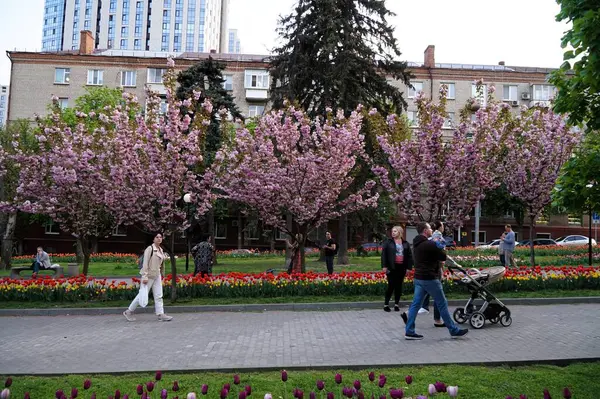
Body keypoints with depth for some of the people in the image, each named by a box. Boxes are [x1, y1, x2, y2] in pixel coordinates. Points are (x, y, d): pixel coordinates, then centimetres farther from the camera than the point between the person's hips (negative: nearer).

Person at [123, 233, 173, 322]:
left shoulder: (161, 250, 10)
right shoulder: (150, 249, -12)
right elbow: (145, 263, -17)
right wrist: (145, 277, -22)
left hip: (157, 276, 7)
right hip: (149, 275, -7)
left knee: (158, 296, 3)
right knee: (143, 295, 1)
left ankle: (160, 314, 3)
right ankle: (129, 312, 17)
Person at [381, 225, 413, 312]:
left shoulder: (405, 243, 8)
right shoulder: (388, 242, 0)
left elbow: (409, 255, 8)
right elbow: (383, 254, -4)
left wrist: (409, 267, 2)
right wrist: (384, 266, -11)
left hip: (401, 268, 3)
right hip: (392, 267, -3)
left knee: (399, 286, 7)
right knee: (391, 286, -3)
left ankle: (396, 304, 18)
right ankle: (386, 304, 8)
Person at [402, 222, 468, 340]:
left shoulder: (416, 244, 12)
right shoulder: (430, 244, -17)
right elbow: (443, 257, -10)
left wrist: (436, 247, 5)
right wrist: (439, 246, 7)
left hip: (418, 278, 8)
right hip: (430, 278, -8)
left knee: (415, 304, 7)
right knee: (442, 304, 3)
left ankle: (409, 331, 7)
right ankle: (454, 331, 13)